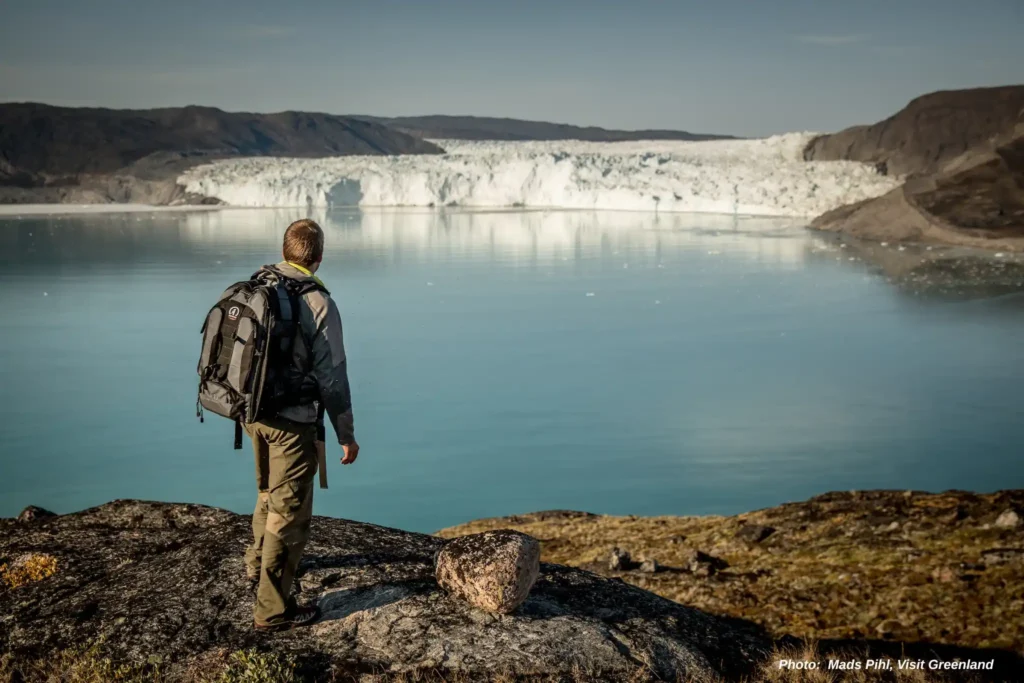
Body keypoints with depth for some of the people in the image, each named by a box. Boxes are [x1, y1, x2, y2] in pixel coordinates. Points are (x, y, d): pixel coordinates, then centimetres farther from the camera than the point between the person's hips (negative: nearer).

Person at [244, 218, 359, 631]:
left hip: (253, 412, 7)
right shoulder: (318, 303, -17)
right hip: (292, 422, -7)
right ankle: (273, 610, 9)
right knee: (289, 513, 3)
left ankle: (257, 565, 48)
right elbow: (331, 376, -15)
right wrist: (346, 434, -6)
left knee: (269, 493, 29)